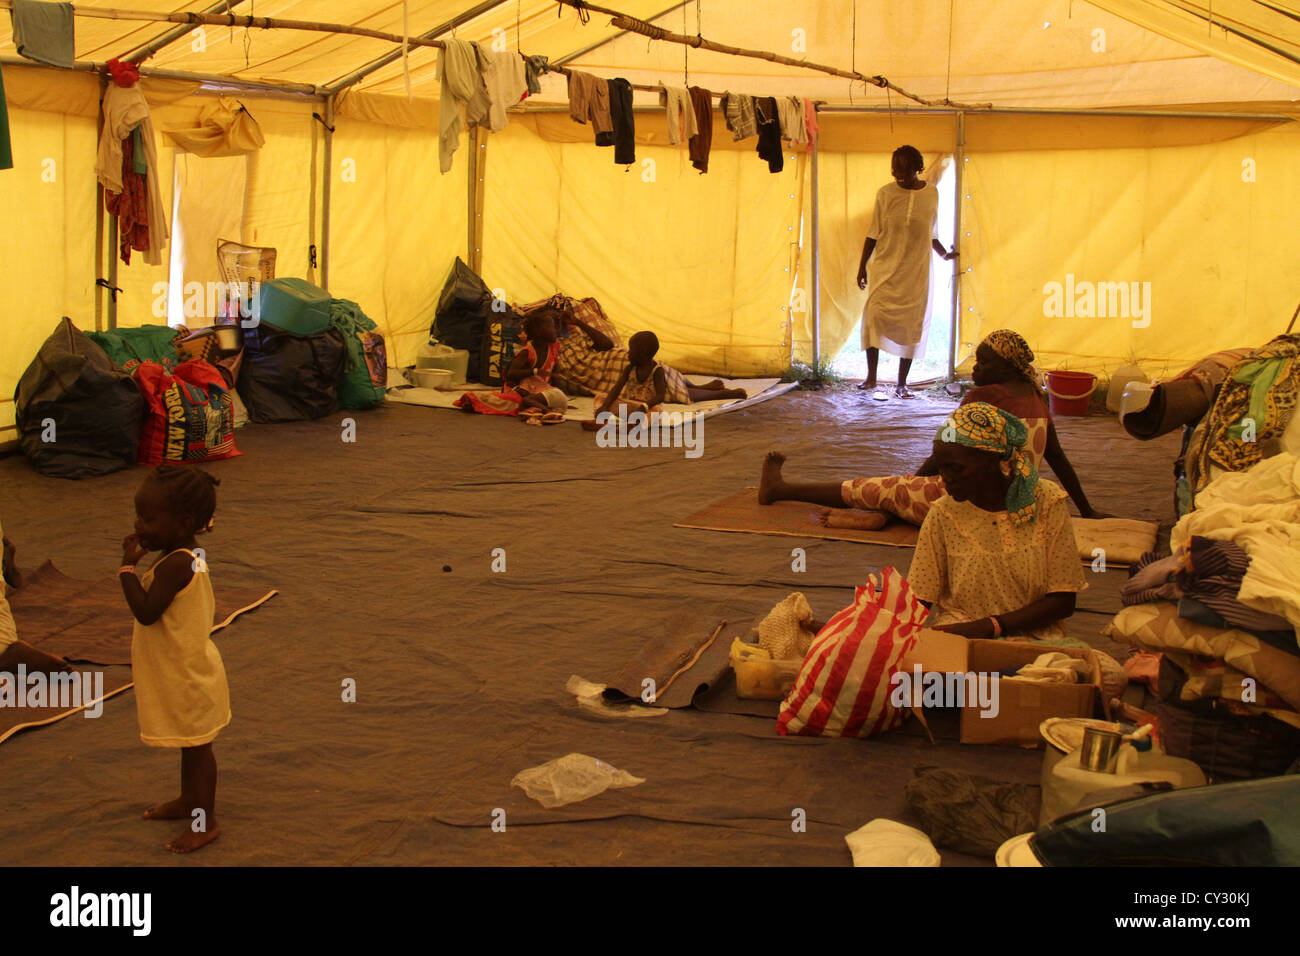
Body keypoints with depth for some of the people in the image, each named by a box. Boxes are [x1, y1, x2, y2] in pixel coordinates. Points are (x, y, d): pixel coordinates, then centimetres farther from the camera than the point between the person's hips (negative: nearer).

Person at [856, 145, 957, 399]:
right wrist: (862, 265, 2)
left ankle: (902, 383, 10)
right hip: (885, 266, -2)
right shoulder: (886, 193, 0)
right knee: (874, 315, -16)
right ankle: (871, 376, -6)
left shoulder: (931, 193, 4)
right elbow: (873, 233, 4)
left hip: (916, 271, 2)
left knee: (911, 325, 2)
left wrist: (944, 254, 11)